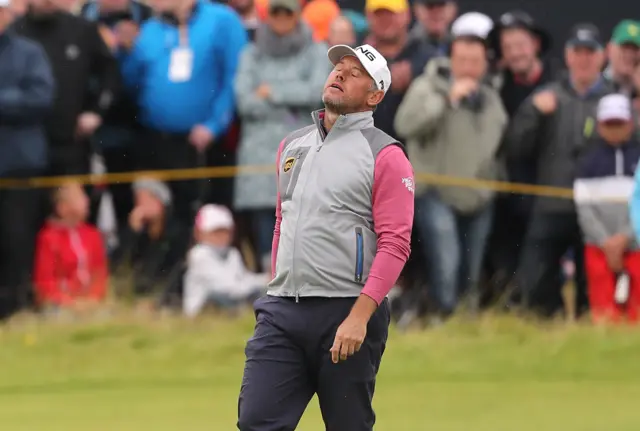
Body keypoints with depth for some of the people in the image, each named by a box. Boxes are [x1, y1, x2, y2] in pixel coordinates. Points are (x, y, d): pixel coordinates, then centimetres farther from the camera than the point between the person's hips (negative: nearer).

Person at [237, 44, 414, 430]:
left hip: (348, 315, -5)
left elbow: (395, 244, -10)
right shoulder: (292, 145, 18)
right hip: (282, 312, 5)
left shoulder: (385, 155, -2)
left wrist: (359, 316, -19)